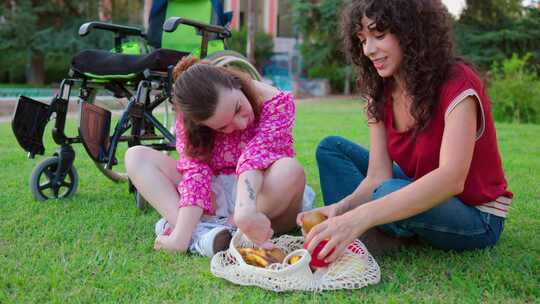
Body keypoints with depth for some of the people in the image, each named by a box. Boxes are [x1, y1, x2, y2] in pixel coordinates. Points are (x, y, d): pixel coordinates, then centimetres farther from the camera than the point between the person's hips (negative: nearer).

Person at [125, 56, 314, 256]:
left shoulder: (277, 102, -19)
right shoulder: (189, 121, -14)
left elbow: (256, 154, -33)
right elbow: (196, 172, -24)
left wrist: (244, 210, -49)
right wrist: (181, 236, -37)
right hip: (214, 198, 2)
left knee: (291, 170, -36)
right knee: (136, 156, -15)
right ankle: (197, 235, -35)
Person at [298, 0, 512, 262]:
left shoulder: (457, 84, -23)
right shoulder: (381, 93, -3)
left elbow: (451, 179, -37)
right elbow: (377, 176, -11)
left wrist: (363, 215, -47)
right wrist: (343, 207, -32)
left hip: (478, 217, -6)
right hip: (423, 196, 7)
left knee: (392, 194, -37)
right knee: (332, 148, -2)